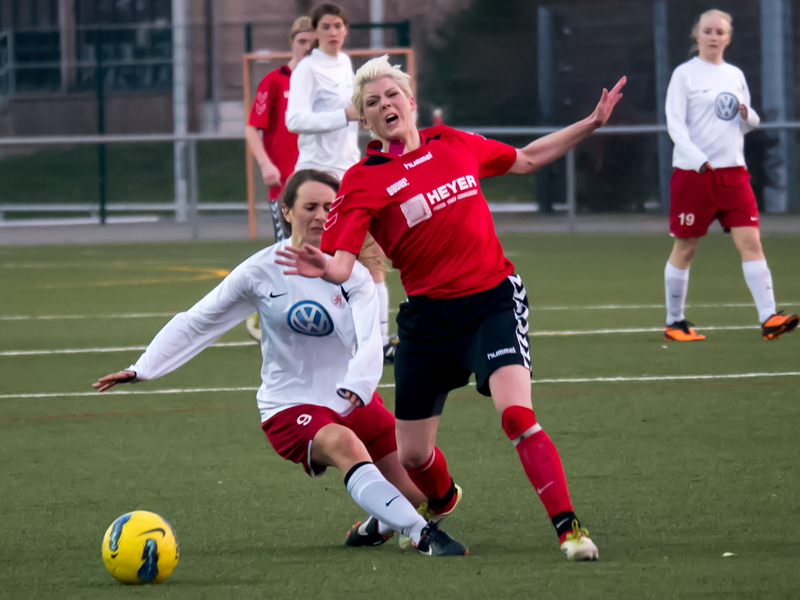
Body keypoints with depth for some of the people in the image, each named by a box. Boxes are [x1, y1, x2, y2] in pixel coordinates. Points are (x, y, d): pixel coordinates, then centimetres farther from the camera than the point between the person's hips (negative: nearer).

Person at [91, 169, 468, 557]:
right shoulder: (261, 272, -5)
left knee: (416, 490, -3)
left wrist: (355, 387, -37)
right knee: (345, 444, -36)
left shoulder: (351, 270, -3)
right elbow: (196, 322, 3)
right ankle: (422, 535, -42)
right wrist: (143, 369, -2)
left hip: (353, 399, 3)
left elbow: (369, 342, -17)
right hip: (291, 407, -3)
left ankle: (378, 525, 32)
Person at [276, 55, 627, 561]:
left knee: (516, 413, -25)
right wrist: (325, 269, -40)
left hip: (493, 299, 0)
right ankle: (443, 500, 46)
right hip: (429, 317, 0)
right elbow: (342, 262, -16)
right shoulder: (363, 181, -7)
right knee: (412, 454, 9)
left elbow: (525, 160, 22)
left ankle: (568, 528, -22)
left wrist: (590, 124, 21)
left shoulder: (454, 144, 4)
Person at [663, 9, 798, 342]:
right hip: (693, 173, -4)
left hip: (733, 172, 4)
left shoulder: (735, 75, 14)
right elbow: (675, 123, -10)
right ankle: (674, 323, 14)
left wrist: (748, 116, -2)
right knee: (685, 248, 2)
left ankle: (768, 318, -14)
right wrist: (697, 158, -25)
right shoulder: (685, 74, -2)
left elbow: (749, 123, 23)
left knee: (750, 241, -8)